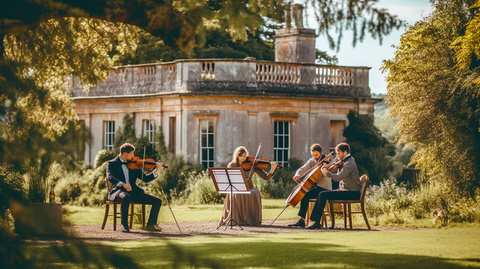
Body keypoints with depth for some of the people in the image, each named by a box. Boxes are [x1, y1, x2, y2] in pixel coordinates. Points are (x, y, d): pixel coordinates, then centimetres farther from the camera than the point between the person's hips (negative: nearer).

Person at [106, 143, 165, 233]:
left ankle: (150, 225, 7)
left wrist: (156, 171, -1)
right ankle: (125, 226, -32)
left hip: (133, 192, 6)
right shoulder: (112, 164, 1)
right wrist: (122, 184, -37)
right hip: (119, 191, -5)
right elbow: (110, 177, -19)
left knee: (157, 201, -7)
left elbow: (145, 178, 16)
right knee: (126, 197, -42)